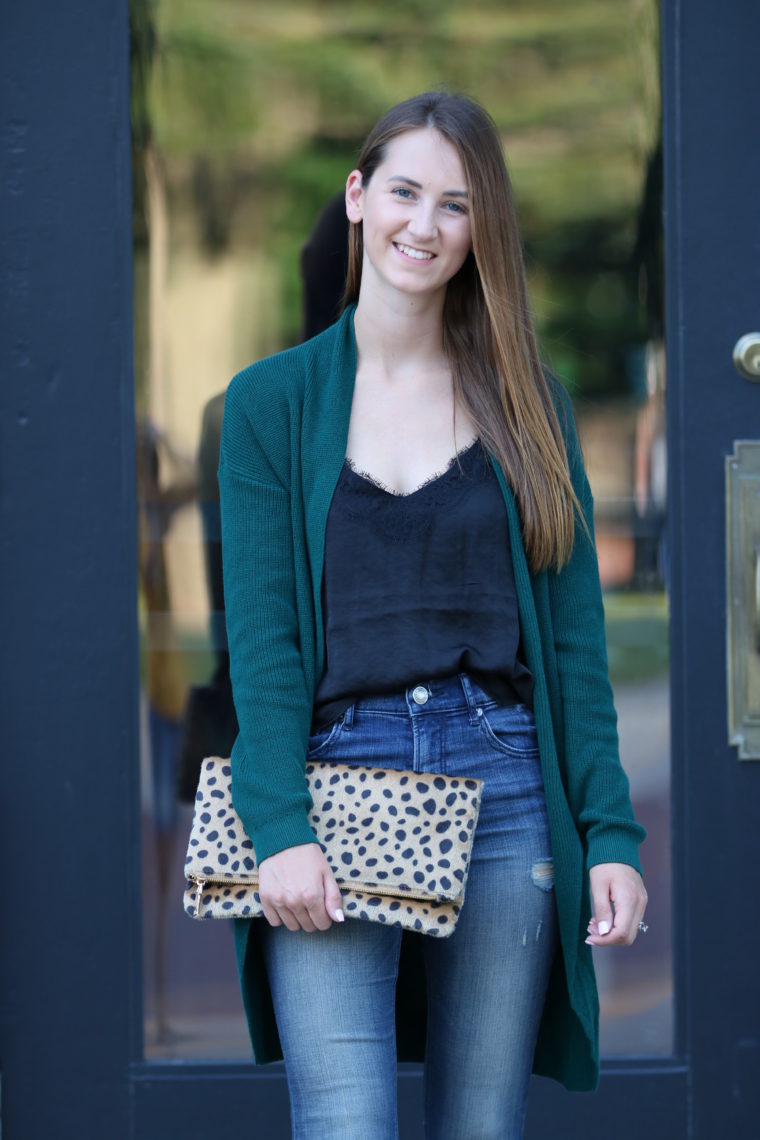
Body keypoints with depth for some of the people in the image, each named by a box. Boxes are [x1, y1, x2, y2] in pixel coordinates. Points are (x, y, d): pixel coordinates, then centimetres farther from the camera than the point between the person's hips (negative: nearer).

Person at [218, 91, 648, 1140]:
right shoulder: (274, 403, 6)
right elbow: (262, 634, -1)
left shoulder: (527, 404, 11)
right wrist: (280, 832, -12)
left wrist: (611, 835, 0)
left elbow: (574, 638, 8)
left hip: (504, 787, 2)